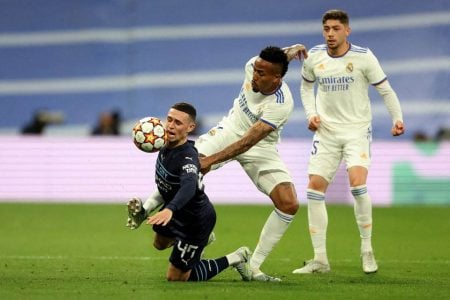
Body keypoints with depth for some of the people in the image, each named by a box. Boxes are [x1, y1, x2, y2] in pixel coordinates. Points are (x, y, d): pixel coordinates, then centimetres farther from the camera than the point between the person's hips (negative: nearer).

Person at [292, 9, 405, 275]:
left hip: (357, 130, -4)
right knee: (315, 189, -4)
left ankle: (367, 250, -7)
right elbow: (307, 86, 18)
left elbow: (385, 90, -3)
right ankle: (320, 259, 4)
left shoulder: (363, 57, -11)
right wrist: (311, 114, 3)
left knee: (357, 183, -24)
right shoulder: (314, 57, -1)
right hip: (326, 132, 4)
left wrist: (397, 119, -14)